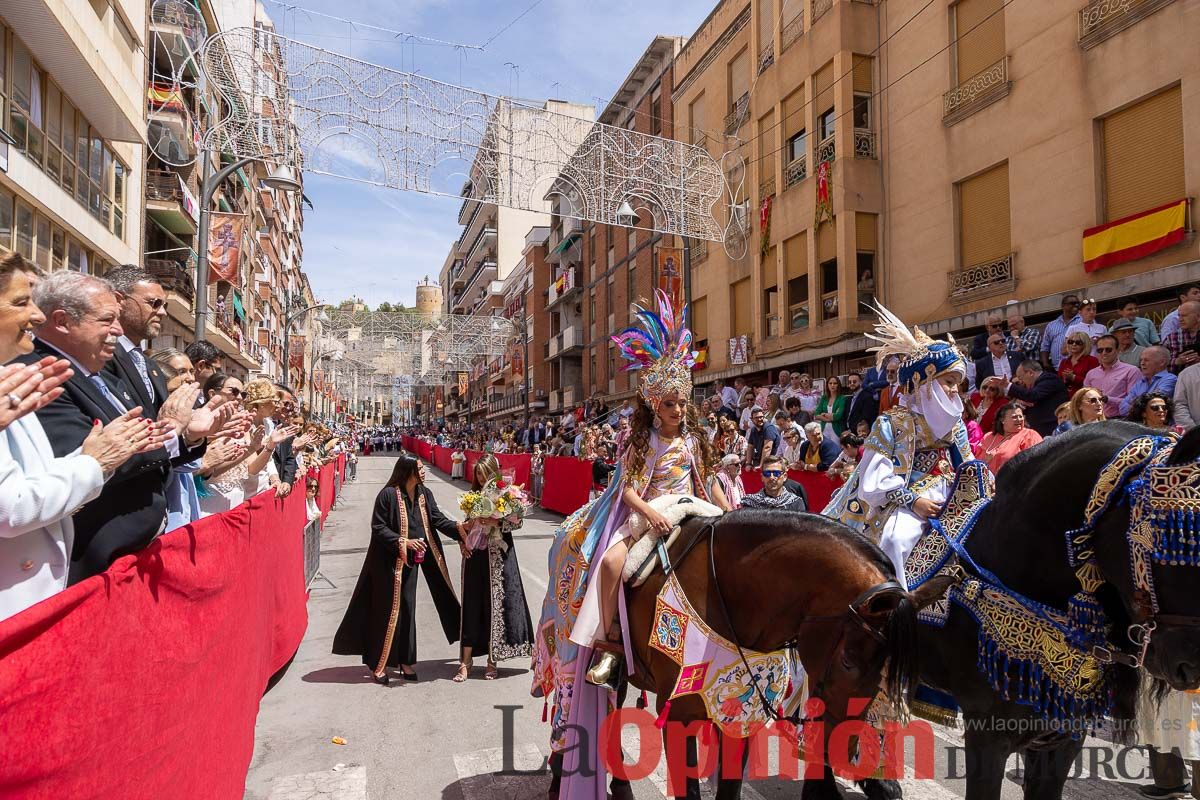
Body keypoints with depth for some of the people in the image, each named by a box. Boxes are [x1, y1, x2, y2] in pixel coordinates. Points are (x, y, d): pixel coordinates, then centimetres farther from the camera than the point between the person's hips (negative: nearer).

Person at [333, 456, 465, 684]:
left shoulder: (425, 494, 3)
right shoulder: (388, 494, -16)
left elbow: (438, 519, 0)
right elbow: (378, 528, -15)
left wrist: (460, 528, -14)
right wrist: (404, 541, -22)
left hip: (411, 562, 6)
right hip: (389, 562, -6)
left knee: (407, 610, 11)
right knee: (387, 611, 1)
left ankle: (405, 661, 23)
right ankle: (377, 664, 15)